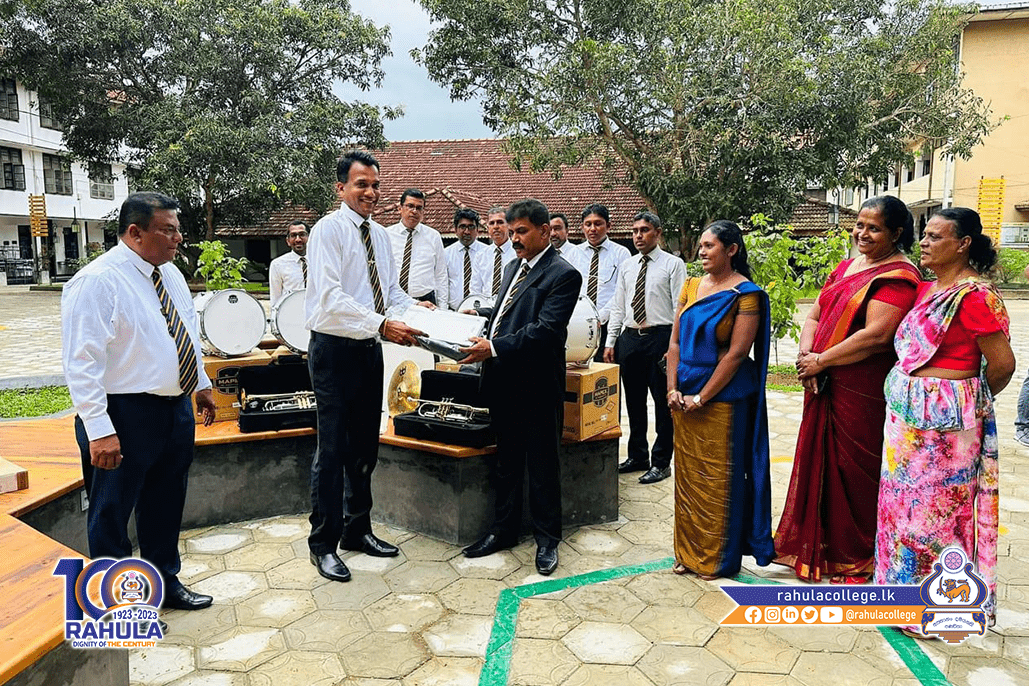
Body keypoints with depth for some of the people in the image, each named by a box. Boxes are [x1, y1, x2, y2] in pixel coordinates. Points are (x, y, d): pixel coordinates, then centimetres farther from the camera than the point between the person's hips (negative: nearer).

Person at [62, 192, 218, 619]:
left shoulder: (170, 274, 9)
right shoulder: (97, 282, -17)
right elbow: (82, 362, -20)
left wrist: (201, 384, 19)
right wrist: (99, 430, -24)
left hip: (176, 408, 8)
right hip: (126, 415, -8)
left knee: (166, 505, 21)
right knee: (112, 514, 8)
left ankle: (165, 582, 39)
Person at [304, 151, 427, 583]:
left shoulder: (379, 235, 13)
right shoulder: (328, 230, -10)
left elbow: (392, 291, 15)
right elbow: (331, 297, -22)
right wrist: (382, 325, -29)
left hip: (370, 348, 8)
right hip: (335, 349, -7)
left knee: (365, 446, 16)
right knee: (333, 449, -1)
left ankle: (357, 529, 32)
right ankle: (323, 544, 13)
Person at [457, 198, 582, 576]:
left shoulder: (563, 275, -11)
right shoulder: (513, 267, 16)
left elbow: (544, 329, -21)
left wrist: (495, 347, -25)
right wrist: (477, 315, 10)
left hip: (537, 386, -8)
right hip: (502, 382, 8)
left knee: (542, 466, 6)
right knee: (506, 460, 18)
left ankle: (547, 538, 21)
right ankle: (504, 529, 32)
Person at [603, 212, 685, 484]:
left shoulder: (673, 264, 0)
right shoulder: (626, 266, 14)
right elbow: (617, 307, 14)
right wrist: (611, 342, 7)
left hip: (660, 337, -5)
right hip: (629, 337, 5)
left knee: (663, 403, 1)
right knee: (634, 402, 12)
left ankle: (661, 462, 12)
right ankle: (637, 457, 26)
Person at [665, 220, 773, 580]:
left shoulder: (745, 294, -10)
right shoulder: (691, 287, 9)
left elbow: (737, 353, -15)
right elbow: (675, 341, 8)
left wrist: (701, 398, -15)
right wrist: (673, 389, -3)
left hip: (722, 398, -6)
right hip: (684, 399, 6)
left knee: (719, 477, 4)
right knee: (687, 474, 12)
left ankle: (719, 558, 21)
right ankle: (689, 552, 26)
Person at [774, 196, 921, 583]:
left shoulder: (898, 276, -12)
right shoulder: (846, 267, 14)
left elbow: (877, 335, -23)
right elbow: (814, 316, 12)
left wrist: (821, 361, -15)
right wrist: (806, 356, -7)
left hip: (863, 394, -8)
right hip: (824, 387, 8)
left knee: (854, 471, 4)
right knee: (819, 462, 15)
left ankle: (856, 559, 23)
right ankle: (815, 546, 32)